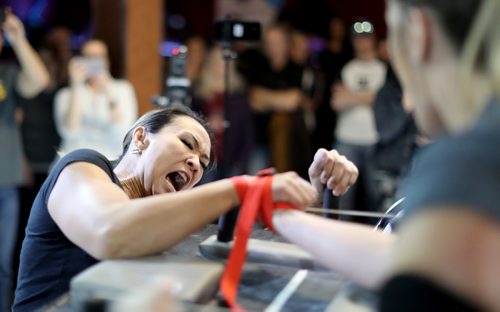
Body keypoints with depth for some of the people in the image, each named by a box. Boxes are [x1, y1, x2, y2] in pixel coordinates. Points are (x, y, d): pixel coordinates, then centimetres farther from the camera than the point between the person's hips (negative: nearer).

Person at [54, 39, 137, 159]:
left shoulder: (123, 89, 10)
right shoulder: (67, 94, 9)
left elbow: (121, 132, -5)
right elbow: (69, 133, -9)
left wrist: (108, 89, -10)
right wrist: (75, 87, -9)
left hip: (113, 161, 0)